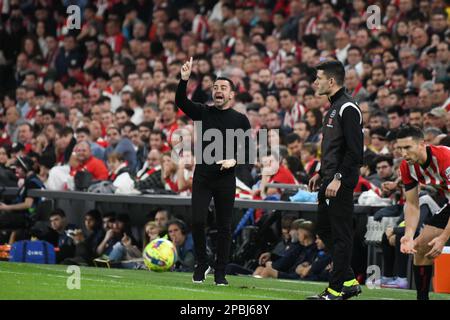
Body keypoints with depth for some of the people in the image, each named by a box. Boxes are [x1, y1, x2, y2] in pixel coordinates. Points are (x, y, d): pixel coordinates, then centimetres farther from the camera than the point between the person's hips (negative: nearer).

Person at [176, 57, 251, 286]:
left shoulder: (240, 120, 4)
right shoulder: (204, 113, 8)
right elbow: (181, 102, -6)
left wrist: (234, 160, -14)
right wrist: (184, 80, -21)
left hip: (226, 179, -1)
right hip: (202, 176, 1)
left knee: (224, 227, 2)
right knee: (197, 221, -9)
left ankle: (220, 273, 10)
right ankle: (201, 265, 10)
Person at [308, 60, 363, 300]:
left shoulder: (348, 108, -14)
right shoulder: (334, 107, 17)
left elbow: (355, 150, -21)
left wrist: (338, 178, -23)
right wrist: (321, 174, 22)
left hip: (341, 183, -11)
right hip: (330, 180, 11)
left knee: (341, 234, -5)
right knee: (324, 229, 13)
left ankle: (337, 289, -2)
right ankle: (349, 281, 18)